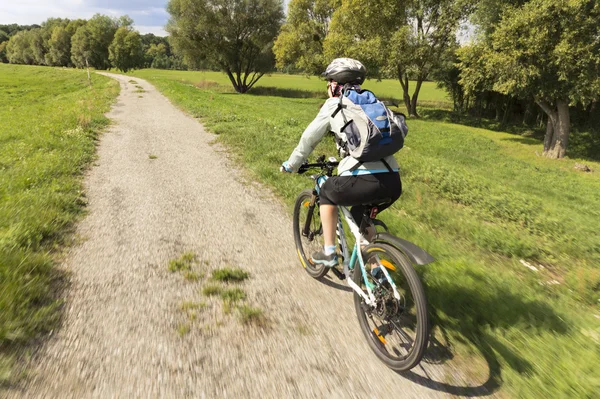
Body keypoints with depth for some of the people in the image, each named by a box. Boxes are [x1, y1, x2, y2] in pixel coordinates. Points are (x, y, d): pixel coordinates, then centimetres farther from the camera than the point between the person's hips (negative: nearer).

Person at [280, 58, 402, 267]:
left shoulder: (334, 105, 11)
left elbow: (309, 138, 17)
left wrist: (291, 164, 32)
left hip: (362, 181, -5)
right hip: (393, 182, 6)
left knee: (327, 192, 26)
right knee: (362, 213, 33)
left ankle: (329, 252, 27)